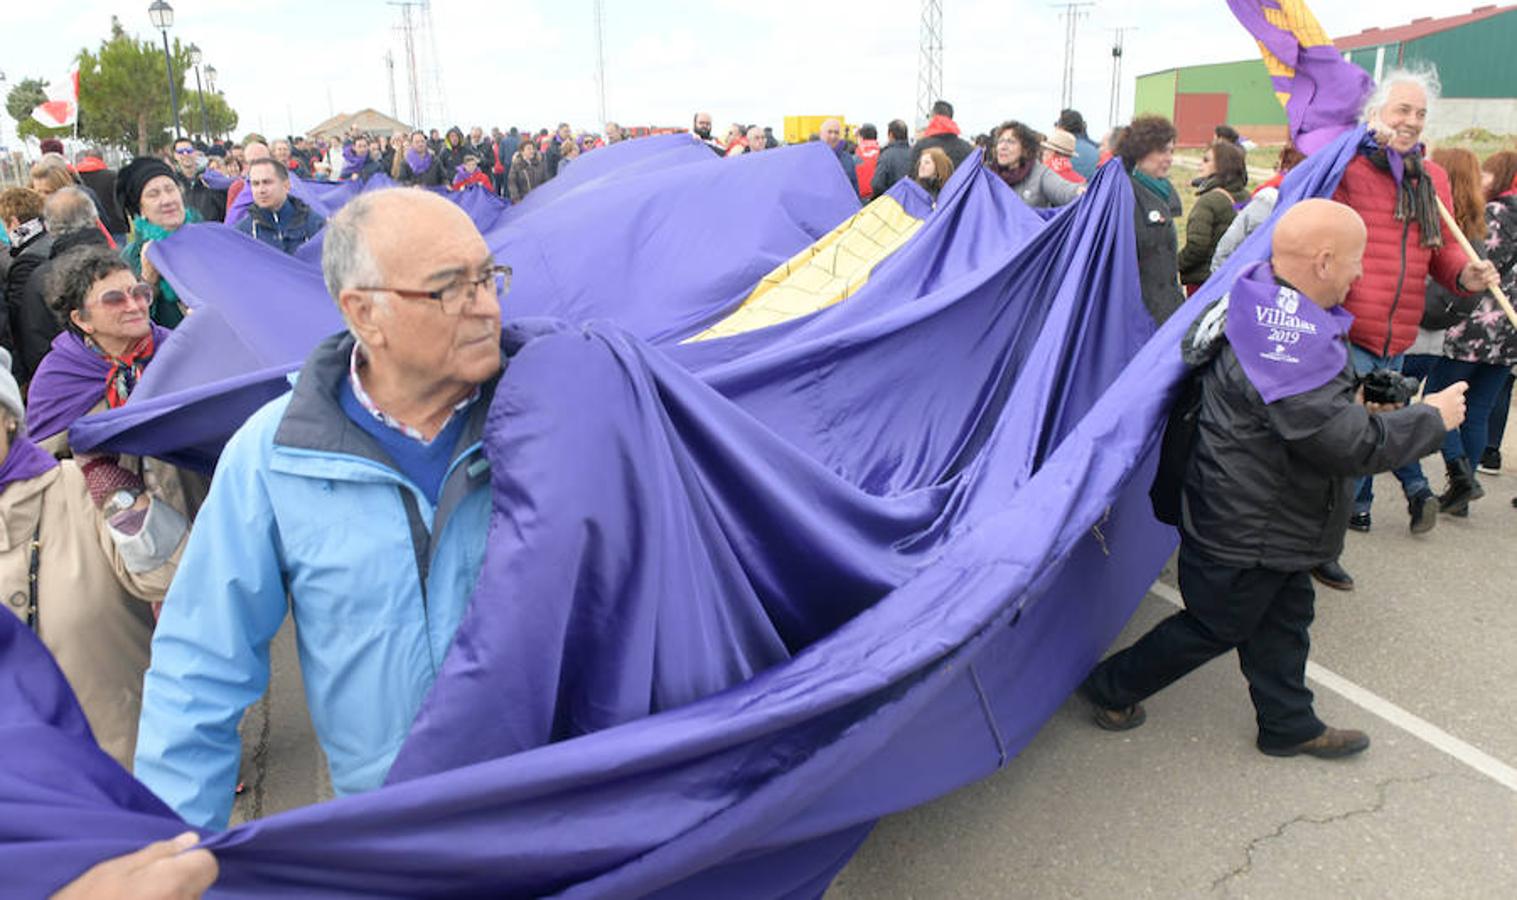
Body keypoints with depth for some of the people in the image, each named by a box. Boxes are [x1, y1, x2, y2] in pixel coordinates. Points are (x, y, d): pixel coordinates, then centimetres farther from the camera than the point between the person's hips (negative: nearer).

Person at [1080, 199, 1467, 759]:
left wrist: (1352, 397, 7)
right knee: (1215, 626, 9)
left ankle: (1289, 725, 38)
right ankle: (1111, 688, 26)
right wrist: (1432, 418, -14)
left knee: (1284, 614, 21)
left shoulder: (1262, 306, 1)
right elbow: (1350, 445, -29)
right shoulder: (1289, 344, -33)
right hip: (1244, 529, -10)